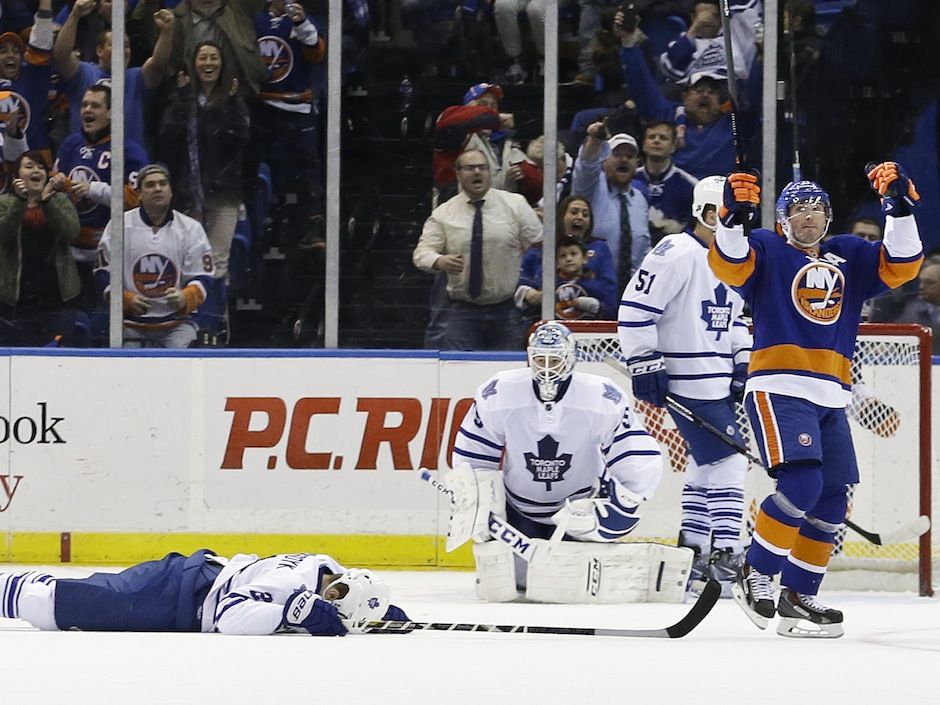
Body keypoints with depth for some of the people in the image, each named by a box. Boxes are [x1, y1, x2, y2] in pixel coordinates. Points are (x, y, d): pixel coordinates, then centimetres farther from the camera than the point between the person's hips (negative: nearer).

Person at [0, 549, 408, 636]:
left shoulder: (325, 573, -3)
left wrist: (387, 615, 0)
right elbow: (232, 615, -37)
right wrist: (297, 612, -38)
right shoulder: (294, 581, -29)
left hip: (207, 574, 8)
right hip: (182, 592, -8)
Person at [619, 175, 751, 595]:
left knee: (706, 466, 13)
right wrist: (644, 367, -18)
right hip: (689, 386, -10)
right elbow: (635, 309, -17)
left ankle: (691, 553, 22)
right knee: (728, 463, -13)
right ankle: (725, 559, -12)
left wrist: (743, 362, 15)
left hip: (720, 383, 10)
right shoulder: (678, 255, -15)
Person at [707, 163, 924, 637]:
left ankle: (797, 597, 12)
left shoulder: (848, 259, 18)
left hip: (831, 398, 6)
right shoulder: (767, 251, 5)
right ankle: (755, 575, -8)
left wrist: (899, 207, -6)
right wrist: (733, 217, -31)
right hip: (778, 389, -6)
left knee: (831, 501, 4)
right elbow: (729, 265, -14)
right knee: (802, 483, -22)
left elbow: (901, 264, 7)